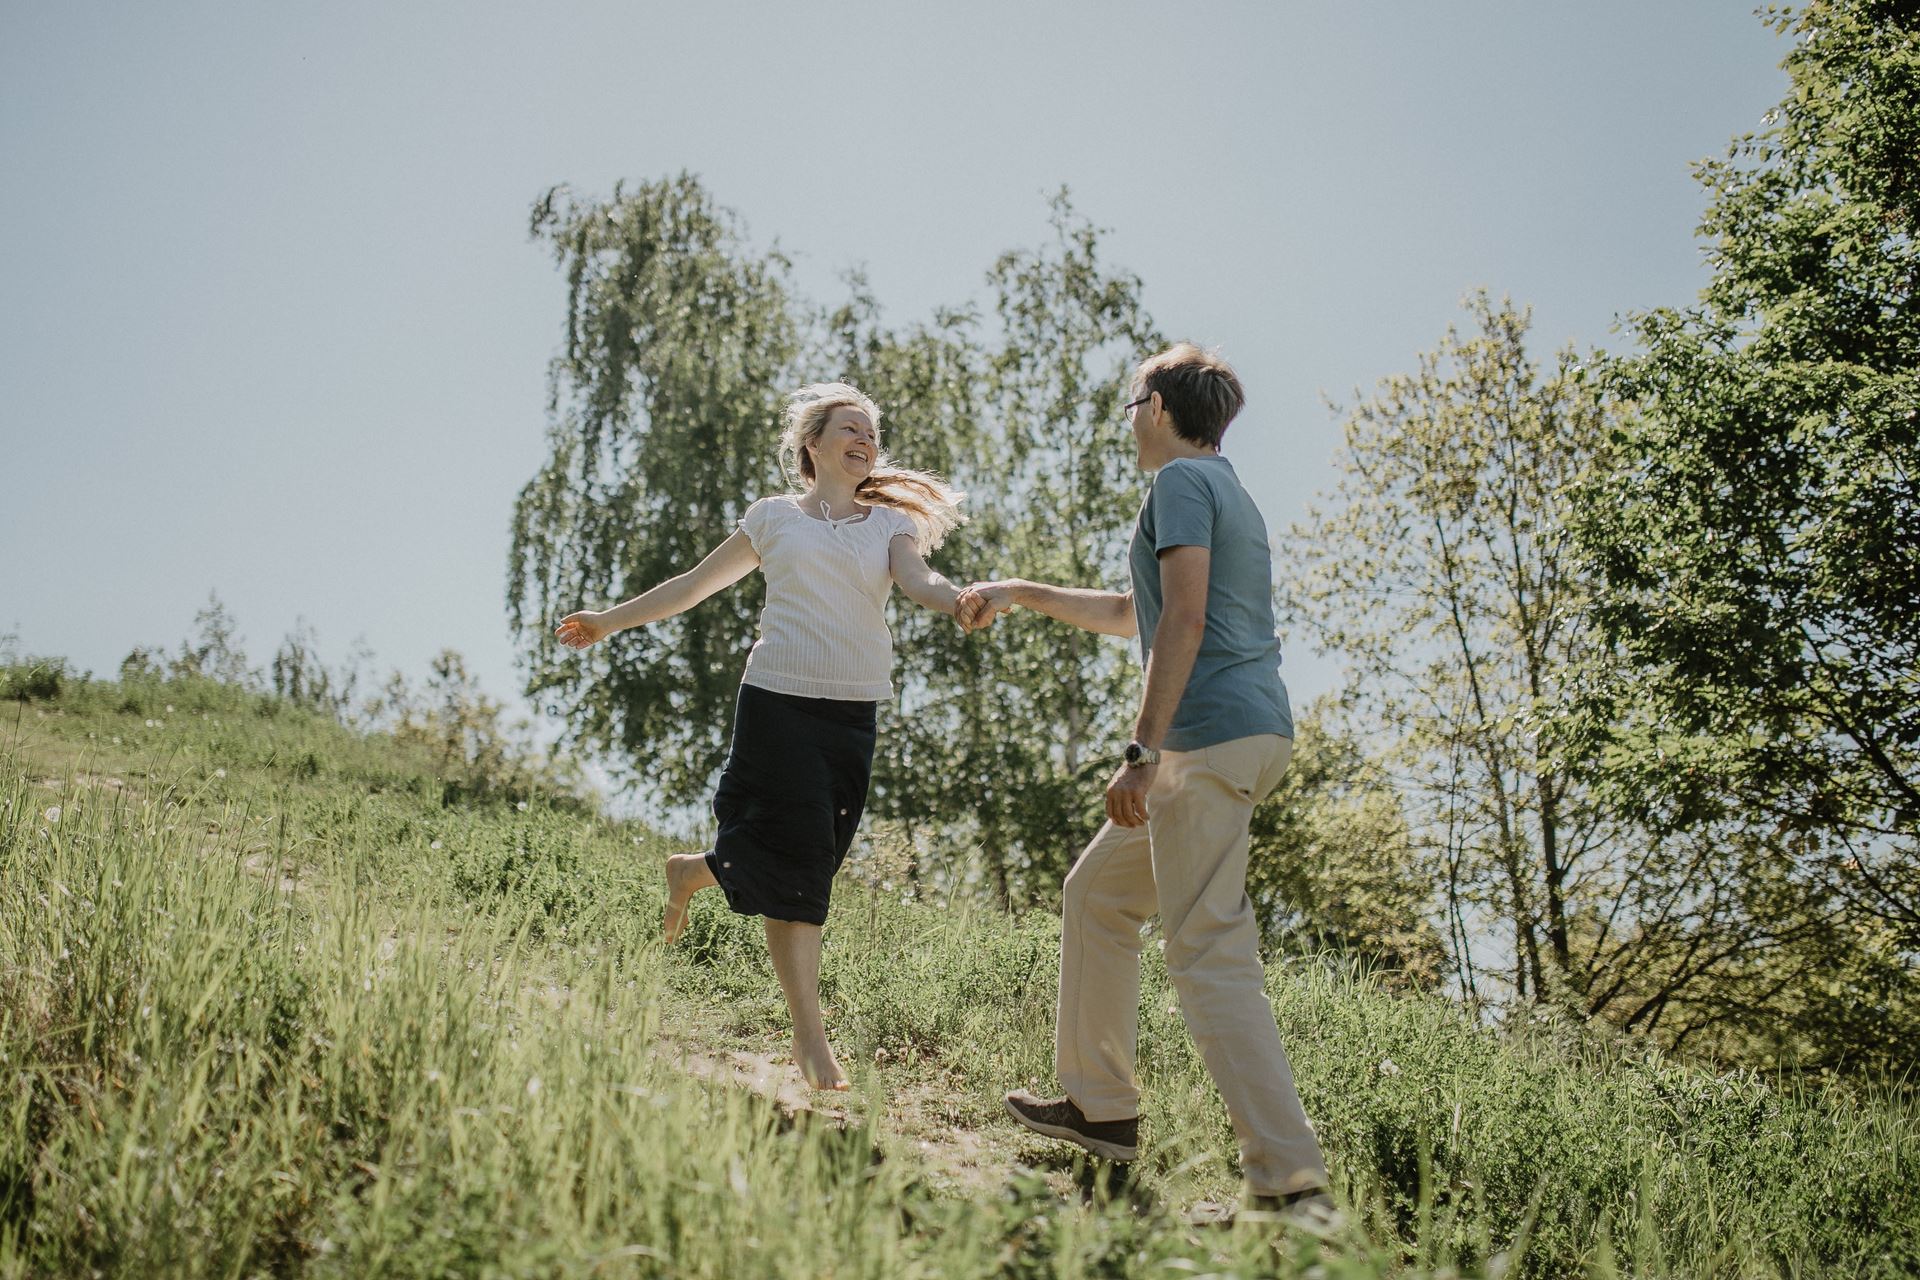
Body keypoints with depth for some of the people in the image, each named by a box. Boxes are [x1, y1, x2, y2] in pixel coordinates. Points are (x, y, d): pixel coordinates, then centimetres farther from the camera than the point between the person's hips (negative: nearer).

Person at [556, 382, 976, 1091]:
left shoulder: (889, 524, 13)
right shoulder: (775, 516, 9)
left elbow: (919, 583, -8)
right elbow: (695, 584, 17)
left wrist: (966, 600, -30)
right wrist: (610, 621, 19)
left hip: (852, 714, 3)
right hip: (779, 699, -3)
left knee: (808, 867, 4)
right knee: (796, 863, -6)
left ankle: (690, 872, 31)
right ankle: (810, 1037, 5)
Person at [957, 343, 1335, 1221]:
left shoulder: (1181, 481, -5)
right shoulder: (1227, 491, 25)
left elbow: (1184, 621, -18)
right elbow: (1133, 614, 35)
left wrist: (1144, 751, -22)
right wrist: (1021, 594, 41)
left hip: (1211, 734, -10)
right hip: (1257, 731, 10)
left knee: (1210, 957, -12)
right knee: (1097, 892, 19)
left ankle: (1292, 1180, -14)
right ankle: (1100, 1106, 26)